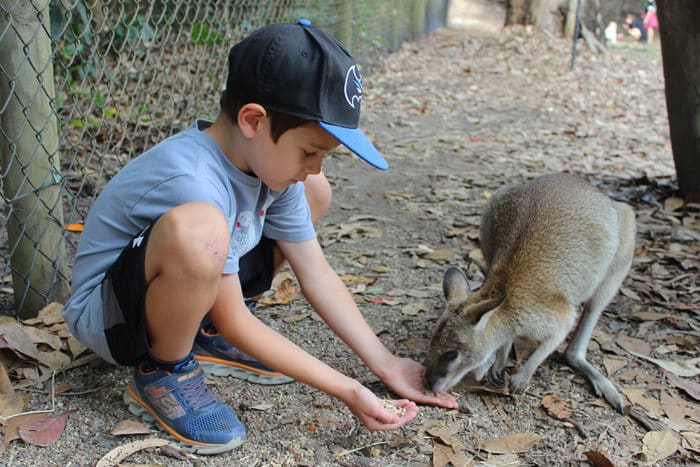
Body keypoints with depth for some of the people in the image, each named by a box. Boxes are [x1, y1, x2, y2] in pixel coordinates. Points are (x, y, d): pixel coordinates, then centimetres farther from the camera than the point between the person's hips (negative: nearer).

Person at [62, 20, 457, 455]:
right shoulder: (193, 181, -32)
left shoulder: (269, 158, -9)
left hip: (199, 292, 8)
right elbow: (234, 323, -25)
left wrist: (387, 364, -6)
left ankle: (209, 337, 9)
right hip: (107, 314, -8)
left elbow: (318, 275, -4)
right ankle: (164, 372, -10)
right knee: (197, 228, -41)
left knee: (314, 194, 3)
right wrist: (347, 390, -23)